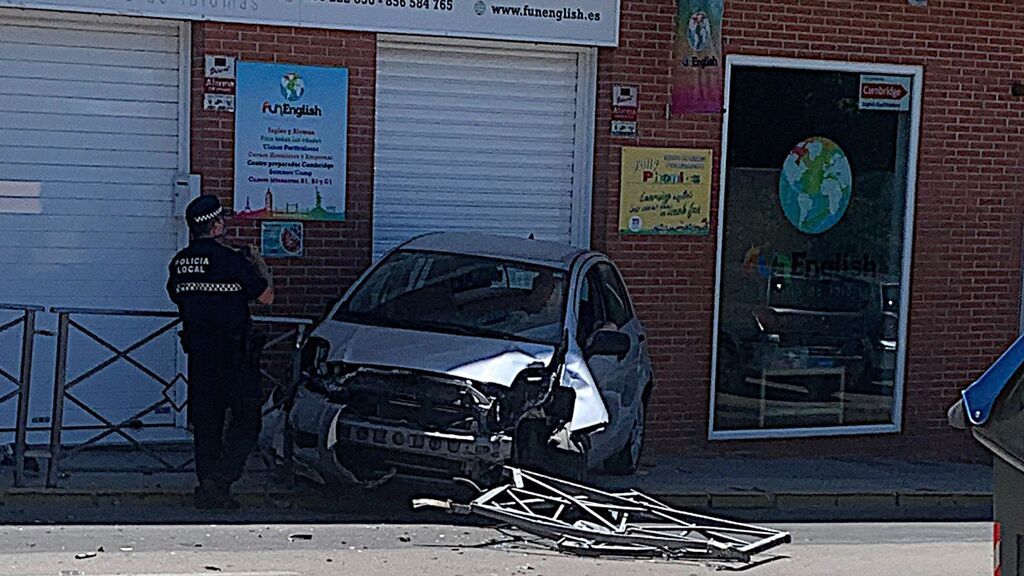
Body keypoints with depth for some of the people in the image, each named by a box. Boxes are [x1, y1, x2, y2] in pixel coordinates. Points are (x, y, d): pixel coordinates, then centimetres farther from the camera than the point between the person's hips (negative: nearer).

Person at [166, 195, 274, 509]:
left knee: (205, 422, 12)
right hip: (234, 353, -6)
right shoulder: (232, 261, -15)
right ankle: (218, 483, -10)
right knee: (246, 420, 1)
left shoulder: (179, 262, 3)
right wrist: (261, 267, 13)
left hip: (198, 351, 6)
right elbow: (266, 297, -6)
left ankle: (208, 486, 14)